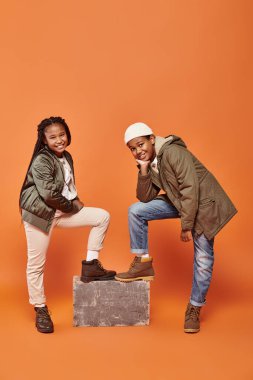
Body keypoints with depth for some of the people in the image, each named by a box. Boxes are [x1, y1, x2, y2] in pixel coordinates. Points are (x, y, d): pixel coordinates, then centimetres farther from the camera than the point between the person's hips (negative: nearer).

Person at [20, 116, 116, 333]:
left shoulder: (66, 157, 9)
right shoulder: (41, 161, -17)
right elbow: (49, 195, -23)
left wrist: (75, 201, 1)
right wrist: (73, 205, -11)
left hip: (63, 210, 8)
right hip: (40, 214, -8)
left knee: (103, 217, 0)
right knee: (36, 264, -1)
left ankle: (90, 265, 4)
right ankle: (40, 309, 17)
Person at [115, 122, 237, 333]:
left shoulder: (173, 153, -24)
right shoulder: (149, 163, 1)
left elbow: (191, 189, -26)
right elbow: (145, 197, -3)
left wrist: (186, 225, -22)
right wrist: (144, 169, -14)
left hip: (203, 204, -7)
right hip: (178, 203, 8)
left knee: (203, 260, -6)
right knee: (136, 211, -2)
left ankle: (194, 308, 12)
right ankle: (143, 264, 6)